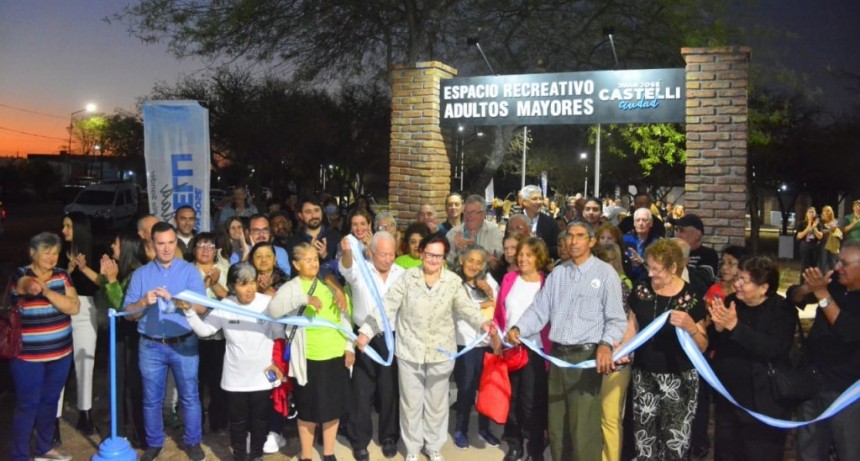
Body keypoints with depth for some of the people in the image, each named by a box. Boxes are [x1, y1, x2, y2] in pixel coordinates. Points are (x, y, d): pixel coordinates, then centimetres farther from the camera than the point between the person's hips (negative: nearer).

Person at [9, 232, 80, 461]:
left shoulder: (62, 275, 2)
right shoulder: (20, 275, -9)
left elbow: (74, 307, -11)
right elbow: (27, 285, -35)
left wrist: (47, 291, -27)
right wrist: (32, 287, -59)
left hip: (60, 353, 5)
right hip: (28, 356, -5)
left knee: (50, 401, 17)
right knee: (27, 405, 1)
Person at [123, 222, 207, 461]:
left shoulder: (190, 271, -2)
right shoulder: (140, 273, 4)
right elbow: (129, 313, 1)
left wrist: (173, 299, -24)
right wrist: (144, 302, -18)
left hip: (184, 344, -1)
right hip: (151, 346, 2)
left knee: (189, 396, 7)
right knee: (152, 399, 12)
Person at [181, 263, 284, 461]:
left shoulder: (268, 303, -11)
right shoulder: (225, 306, -6)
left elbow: (279, 336, -3)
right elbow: (204, 330, -6)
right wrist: (189, 312, -19)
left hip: (263, 376, -1)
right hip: (235, 377, 1)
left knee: (260, 419, 15)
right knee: (237, 420, 14)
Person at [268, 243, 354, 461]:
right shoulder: (291, 288, -5)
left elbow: (343, 316, 11)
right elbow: (273, 310, -23)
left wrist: (349, 346, 3)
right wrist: (304, 299, -35)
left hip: (336, 355, 4)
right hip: (309, 359, -4)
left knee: (333, 406, 13)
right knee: (309, 410, 8)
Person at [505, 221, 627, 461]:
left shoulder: (605, 272, -3)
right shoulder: (557, 273, 12)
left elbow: (616, 318, -7)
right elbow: (539, 310, 8)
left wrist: (606, 345, -26)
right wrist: (518, 328, -11)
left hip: (587, 356, -5)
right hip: (558, 355, 5)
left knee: (583, 429, -4)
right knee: (556, 425, 16)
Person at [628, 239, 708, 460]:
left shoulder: (691, 298, -10)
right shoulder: (641, 289, -2)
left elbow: (702, 346, -5)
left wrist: (690, 327, -24)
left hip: (679, 378, -3)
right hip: (643, 374, 3)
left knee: (675, 442, -1)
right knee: (644, 438, 10)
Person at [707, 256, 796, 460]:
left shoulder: (783, 311, -11)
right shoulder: (731, 302, 1)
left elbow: (771, 348, -26)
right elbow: (714, 345, 3)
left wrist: (734, 326, -31)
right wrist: (719, 329, -19)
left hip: (763, 404, -5)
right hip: (727, 398, 5)